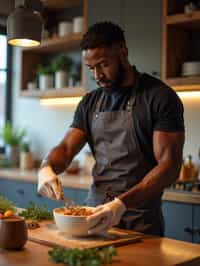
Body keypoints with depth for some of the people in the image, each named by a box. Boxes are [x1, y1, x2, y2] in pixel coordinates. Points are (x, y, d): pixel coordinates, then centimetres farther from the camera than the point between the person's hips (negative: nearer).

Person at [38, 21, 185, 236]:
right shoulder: (90, 102, 8)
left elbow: (169, 164, -17)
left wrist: (122, 203, -30)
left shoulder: (160, 97, -11)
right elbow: (65, 148, 8)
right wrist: (46, 168, -17)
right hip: (95, 212, 5)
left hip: (140, 221, -4)